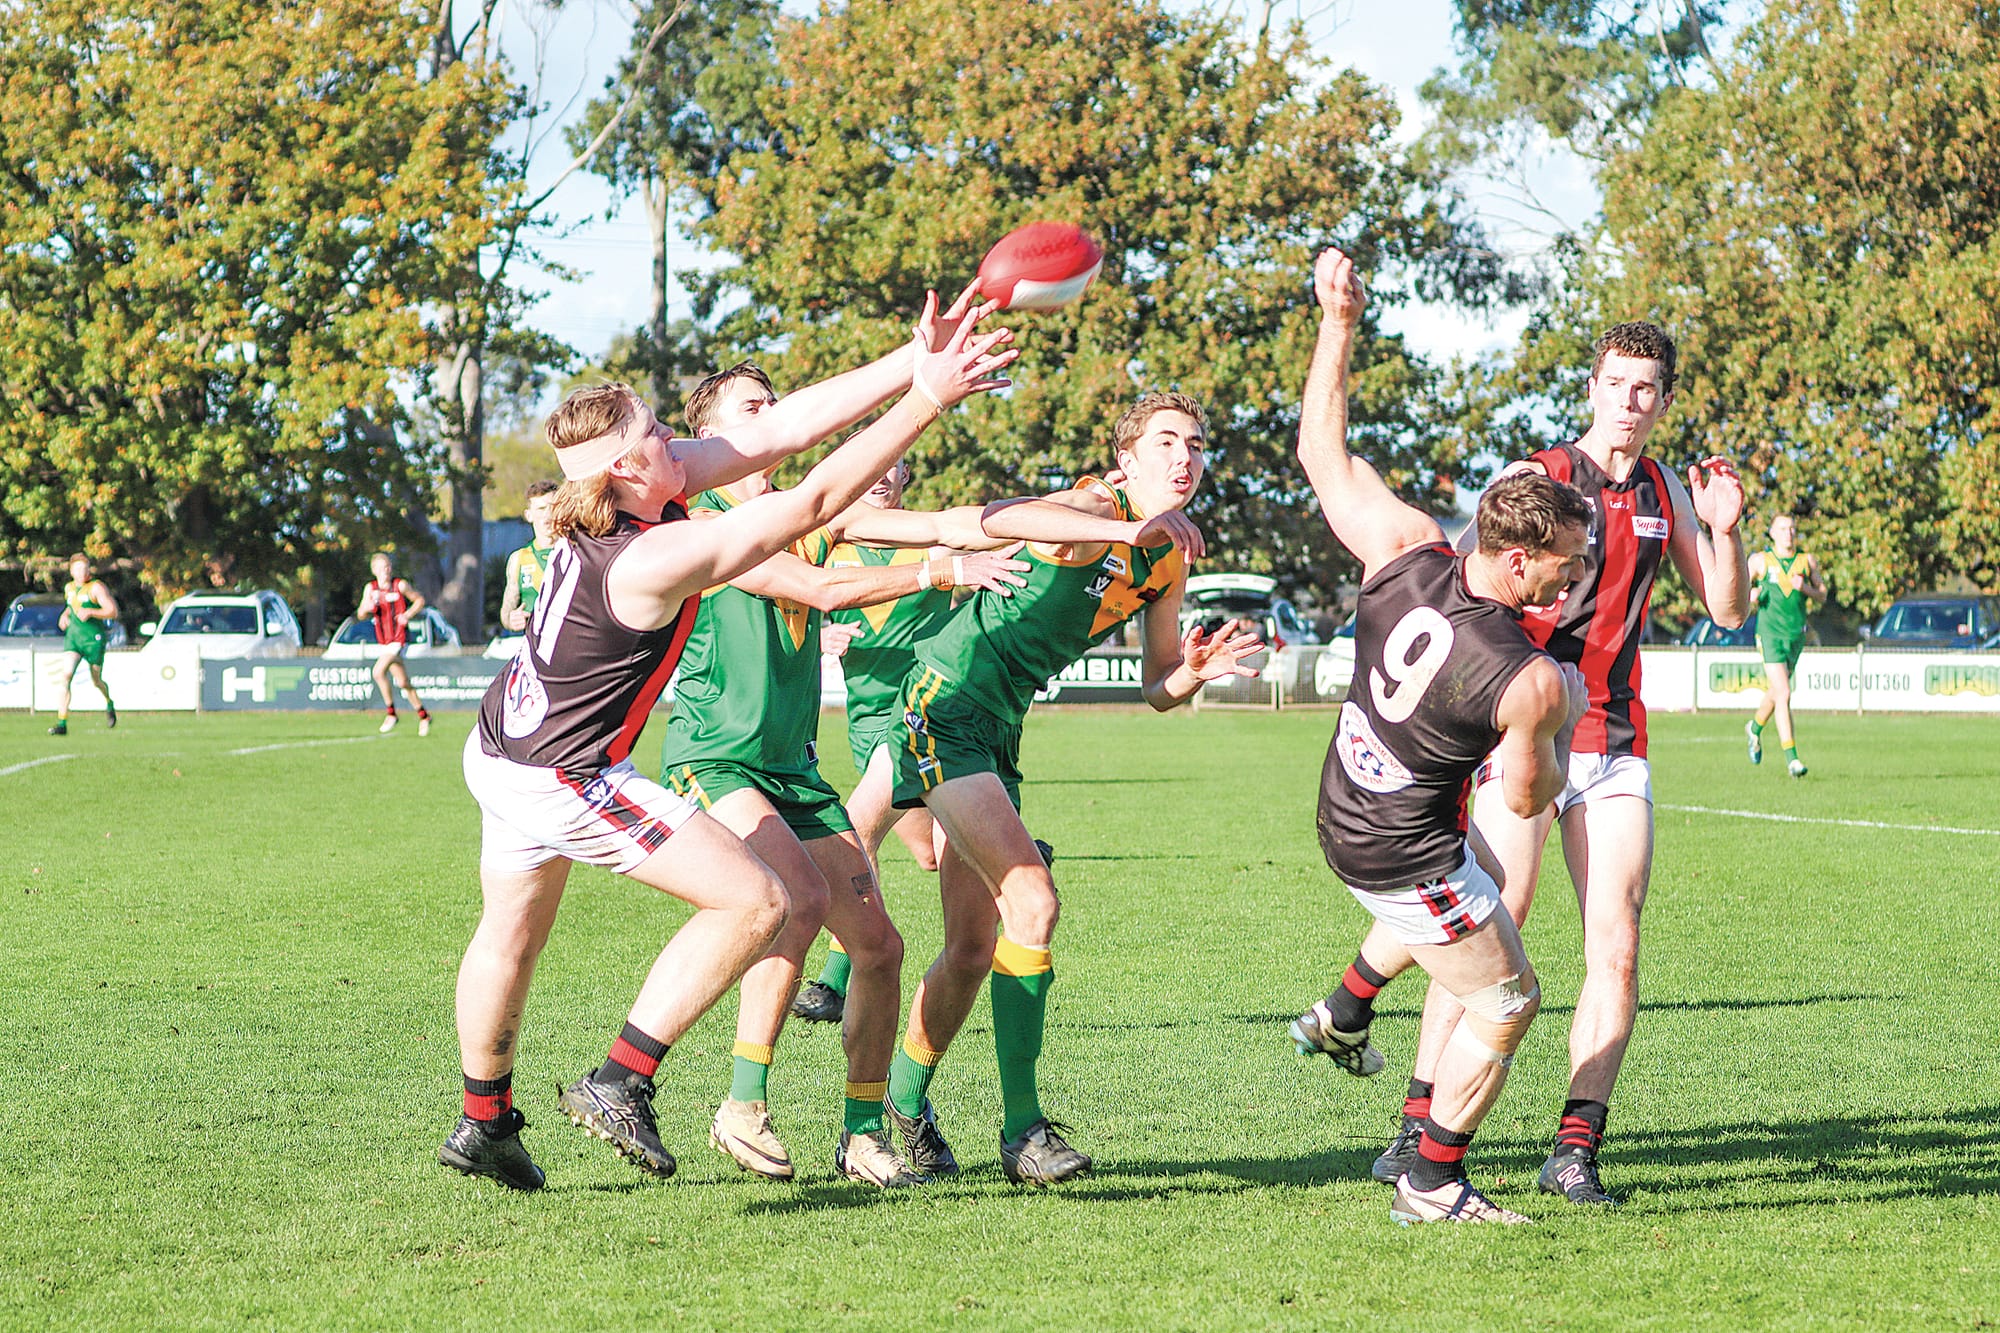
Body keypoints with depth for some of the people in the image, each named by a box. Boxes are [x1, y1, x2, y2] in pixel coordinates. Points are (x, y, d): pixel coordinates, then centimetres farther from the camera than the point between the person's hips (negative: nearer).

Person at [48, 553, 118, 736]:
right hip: (73, 637, 4)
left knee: (96, 681, 10)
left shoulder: (96, 587, -10)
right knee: (66, 676, -16)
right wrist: (65, 615, 10)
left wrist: (90, 612, -28)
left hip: (94, 639, -4)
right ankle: (62, 724, -19)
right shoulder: (69, 588, 10)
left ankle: (109, 704, 47)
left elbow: (113, 611, -16)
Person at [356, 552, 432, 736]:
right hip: (382, 641, 5)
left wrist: (407, 615, -9)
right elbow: (361, 616, 7)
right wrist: (367, 609, -17)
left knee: (379, 671, -23)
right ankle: (423, 715, 22)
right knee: (403, 681, 8)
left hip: (399, 639, -5)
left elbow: (419, 600, 7)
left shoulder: (400, 585, -5)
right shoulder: (370, 588, 5)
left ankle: (391, 712, -10)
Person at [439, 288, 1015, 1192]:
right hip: (568, 779, -10)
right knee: (755, 901, -9)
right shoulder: (657, 560, -30)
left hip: (503, 749, 10)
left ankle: (483, 1122, 42)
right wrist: (924, 403, -27)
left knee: (511, 931, 25)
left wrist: (912, 362, -9)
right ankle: (619, 1084, -4)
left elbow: (780, 431, -5)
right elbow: (815, 501, -30)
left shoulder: (639, 490, -6)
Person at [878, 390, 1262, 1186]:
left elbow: (1158, 688, 16)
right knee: (1033, 903, -20)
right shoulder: (1099, 511, -15)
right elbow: (995, 518, -37)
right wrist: (1128, 529, -45)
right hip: (945, 708, -9)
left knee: (974, 947, 13)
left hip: (997, 731, 9)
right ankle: (1022, 1128, -16)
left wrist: (1197, 671, -8)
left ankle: (903, 1100, 33)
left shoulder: (1168, 562, 10)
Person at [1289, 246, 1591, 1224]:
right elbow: (1526, 798, -12)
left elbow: (1320, 449, -4)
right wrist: (1558, 721, 6)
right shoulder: (1532, 680, -29)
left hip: (1342, 812, 8)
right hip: (1404, 856, -8)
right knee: (1507, 1003, 10)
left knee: (1472, 875, 38)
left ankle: (1343, 1014, 46)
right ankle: (1433, 1183, 17)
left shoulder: (1404, 551, -16)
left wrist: (1337, 322, -2)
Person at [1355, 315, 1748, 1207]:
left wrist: (1724, 530, -5)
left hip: (1616, 747, 5)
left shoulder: (1665, 495, 12)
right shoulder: (1536, 478, -3)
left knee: (1616, 949, -5)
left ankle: (1576, 1149, 0)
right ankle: (1418, 1128, -2)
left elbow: (1727, 610, 12)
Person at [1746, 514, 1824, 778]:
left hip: (1796, 634, 4)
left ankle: (1755, 728, 50)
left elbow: (1822, 596, 10)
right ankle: (1791, 758, -15)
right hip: (1770, 634, -4)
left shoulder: (1807, 560, 7)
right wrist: (1751, 595, -11)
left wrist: (1805, 588, -10)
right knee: (1783, 694, -15)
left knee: (1776, 692, 19)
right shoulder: (1760, 561, 1)